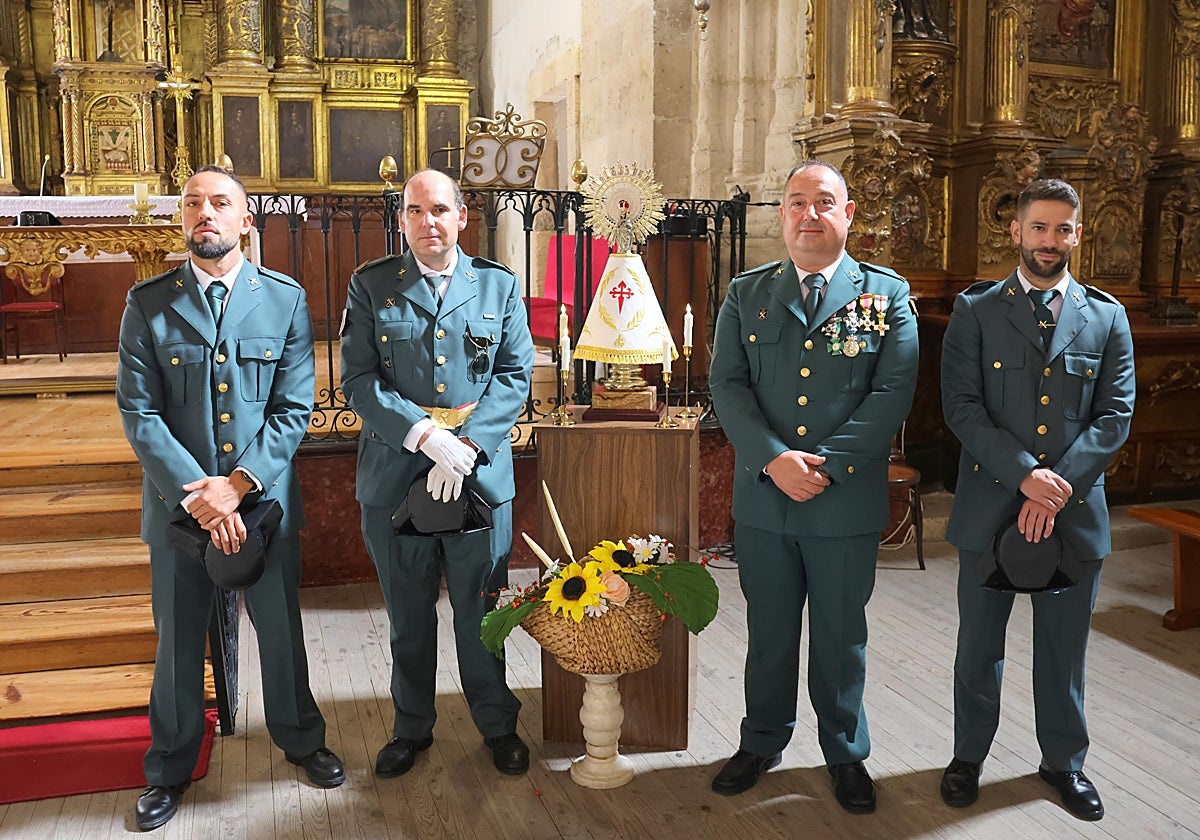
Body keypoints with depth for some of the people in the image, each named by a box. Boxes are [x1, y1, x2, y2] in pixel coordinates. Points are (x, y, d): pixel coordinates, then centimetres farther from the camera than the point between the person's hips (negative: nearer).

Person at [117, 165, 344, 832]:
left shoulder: (285, 299, -2)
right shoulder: (148, 303, -2)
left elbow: (294, 408, -6)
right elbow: (139, 413, -6)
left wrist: (239, 484, -16)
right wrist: (197, 495, -16)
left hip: (266, 497, 0)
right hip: (178, 501, 0)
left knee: (282, 630, 15)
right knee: (179, 641, 13)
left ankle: (301, 739, 38)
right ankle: (171, 768, 34)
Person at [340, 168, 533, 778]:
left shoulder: (500, 286, 5)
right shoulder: (370, 286, 3)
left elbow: (515, 375, 0)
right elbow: (358, 381, -5)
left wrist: (466, 444, -14)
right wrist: (426, 434, -18)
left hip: (480, 475, 0)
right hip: (395, 476, 0)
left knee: (480, 612, 10)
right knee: (408, 615, 14)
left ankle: (497, 725, 30)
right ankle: (411, 728, 33)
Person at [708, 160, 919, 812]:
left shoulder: (886, 294, 1)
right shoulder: (745, 293, 5)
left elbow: (894, 391, -7)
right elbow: (726, 384, -3)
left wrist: (827, 462, -17)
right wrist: (774, 459, -17)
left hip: (848, 501, -1)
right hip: (763, 498, 1)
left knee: (842, 635, 13)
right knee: (768, 630, 15)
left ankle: (846, 753, 33)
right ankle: (761, 743, 35)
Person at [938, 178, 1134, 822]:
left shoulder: (1106, 317, 6)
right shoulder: (975, 310, 0)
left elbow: (1116, 415, -1)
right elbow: (960, 406, -8)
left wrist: (1058, 488, -14)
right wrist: (1026, 474, -19)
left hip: (1074, 512, 2)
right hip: (989, 509, -1)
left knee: (1064, 649, 14)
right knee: (979, 645, 12)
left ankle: (1063, 760, 34)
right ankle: (969, 755, 31)